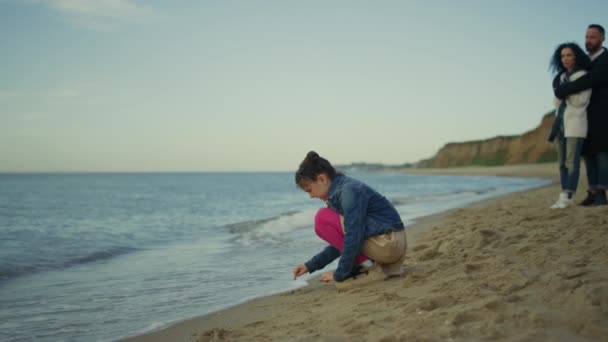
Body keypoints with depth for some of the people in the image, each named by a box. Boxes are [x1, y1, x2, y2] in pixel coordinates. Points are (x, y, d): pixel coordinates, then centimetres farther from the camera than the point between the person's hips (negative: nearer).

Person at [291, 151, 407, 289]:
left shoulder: (349, 190, -17)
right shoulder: (340, 191, 13)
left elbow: (353, 238, -23)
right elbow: (340, 242, 16)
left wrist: (339, 275, -13)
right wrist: (310, 266, 14)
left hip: (388, 244, -10)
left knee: (322, 218, -12)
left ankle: (369, 268, -9)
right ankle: (387, 266, 13)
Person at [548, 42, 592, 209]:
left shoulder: (584, 76, -3)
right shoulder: (562, 78, 17)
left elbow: (581, 101, -11)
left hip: (575, 123, -7)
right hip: (561, 122, 7)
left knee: (572, 161, -12)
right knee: (562, 162, 4)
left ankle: (567, 196, -15)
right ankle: (566, 196, 6)